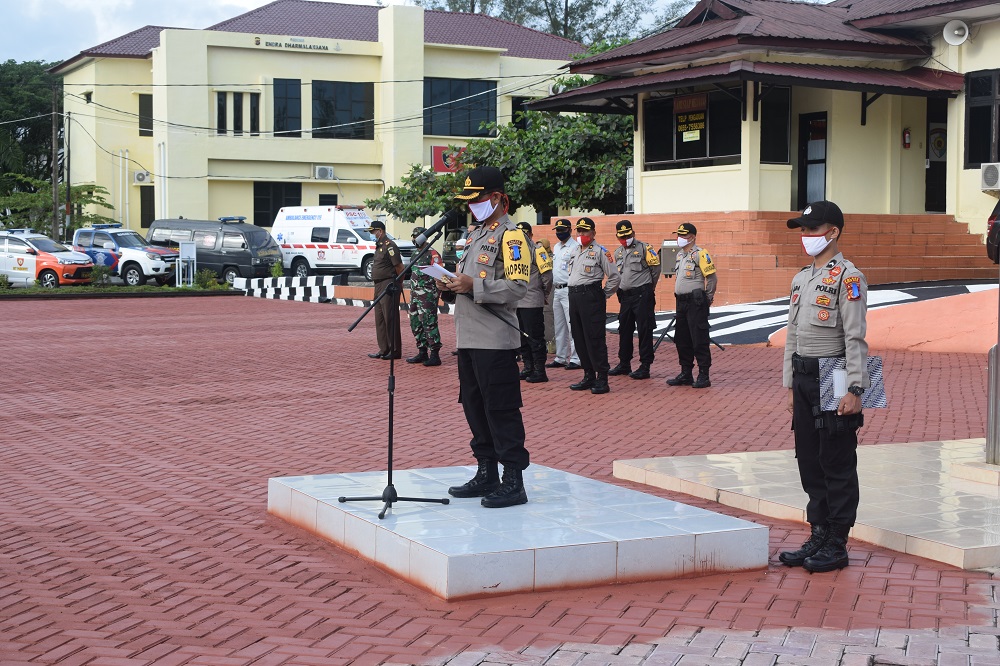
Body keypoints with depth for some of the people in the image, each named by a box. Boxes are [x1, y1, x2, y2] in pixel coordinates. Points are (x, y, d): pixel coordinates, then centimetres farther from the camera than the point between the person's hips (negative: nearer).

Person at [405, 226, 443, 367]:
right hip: (415, 295, 10)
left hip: (428, 295, -9)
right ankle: (422, 353, 21)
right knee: (416, 324, 12)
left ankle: (435, 355, -9)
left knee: (429, 323, -10)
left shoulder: (432, 254, -10)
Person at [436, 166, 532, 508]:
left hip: (495, 340, -10)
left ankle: (514, 482, -2)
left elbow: (518, 287, -19)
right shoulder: (476, 235, 20)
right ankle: (486, 474, 23)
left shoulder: (511, 236, -9)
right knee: (474, 406, 14)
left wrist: (472, 286, -23)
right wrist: (452, 287, 7)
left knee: (501, 409, -7)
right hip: (469, 338, 10)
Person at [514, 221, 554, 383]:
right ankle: (528, 368, 21)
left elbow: (547, 276, -10)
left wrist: (544, 295, 0)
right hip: (516, 302, 8)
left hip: (532, 303, -8)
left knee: (535, 337, -5)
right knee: (522, 336, 12)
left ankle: (540, 371, -1)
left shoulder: (537, 250, -7)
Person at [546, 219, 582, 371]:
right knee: (559, 327, 13)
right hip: (556, 290, 9)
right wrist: (552, 287, 18)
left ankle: (576, 358, -7)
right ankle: (561, 358, 20)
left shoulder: (575, 247, -9)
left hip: (569, 290, -9)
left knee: (572, 325, -9)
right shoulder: (556, 247, 18)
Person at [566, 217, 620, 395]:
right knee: (579, 338, 10)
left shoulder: (600, 251, -6)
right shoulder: (575, 252, 18)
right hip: (574, 296, 8)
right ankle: (589, 376, 18)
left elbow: (615, 277, -7)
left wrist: (603, 296, -4)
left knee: (595, 338, -9)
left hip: (591, 295, -8)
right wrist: (574, 293, 16)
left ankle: (602, 379, -6)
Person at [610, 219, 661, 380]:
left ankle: (645, 367, -5)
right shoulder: (618, 253, 14)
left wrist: (647, 289, 7)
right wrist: (621, 290, 16)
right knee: (624, 330, 12)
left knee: (644, 331, -6)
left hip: (642, 295, -7)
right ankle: (624, 364, 23)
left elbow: (656, 269, -2)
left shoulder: (644, 248, -5)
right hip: (625, 295, 7)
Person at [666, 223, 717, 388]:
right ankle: (686, 374, 20)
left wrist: (707, 299, -8)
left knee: (699, 340, -6)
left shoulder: (700, 254, -11)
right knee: (681, 339, 12)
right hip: (681, 303, 9)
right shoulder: (680, 255, 15)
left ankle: (704, 376, -2)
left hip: (696, 302, -9)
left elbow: (712, 277, -13)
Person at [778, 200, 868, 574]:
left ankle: (837, 545, 6)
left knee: (838, 465, -1)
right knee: (809, 461, 12)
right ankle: (818, 536, 21)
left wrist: (854, 390, -19)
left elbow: (856, 338, -15)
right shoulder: (801, 278, 15)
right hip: (804, 380, 8)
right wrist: (790, 384, 17)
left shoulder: (848, 278, -10)